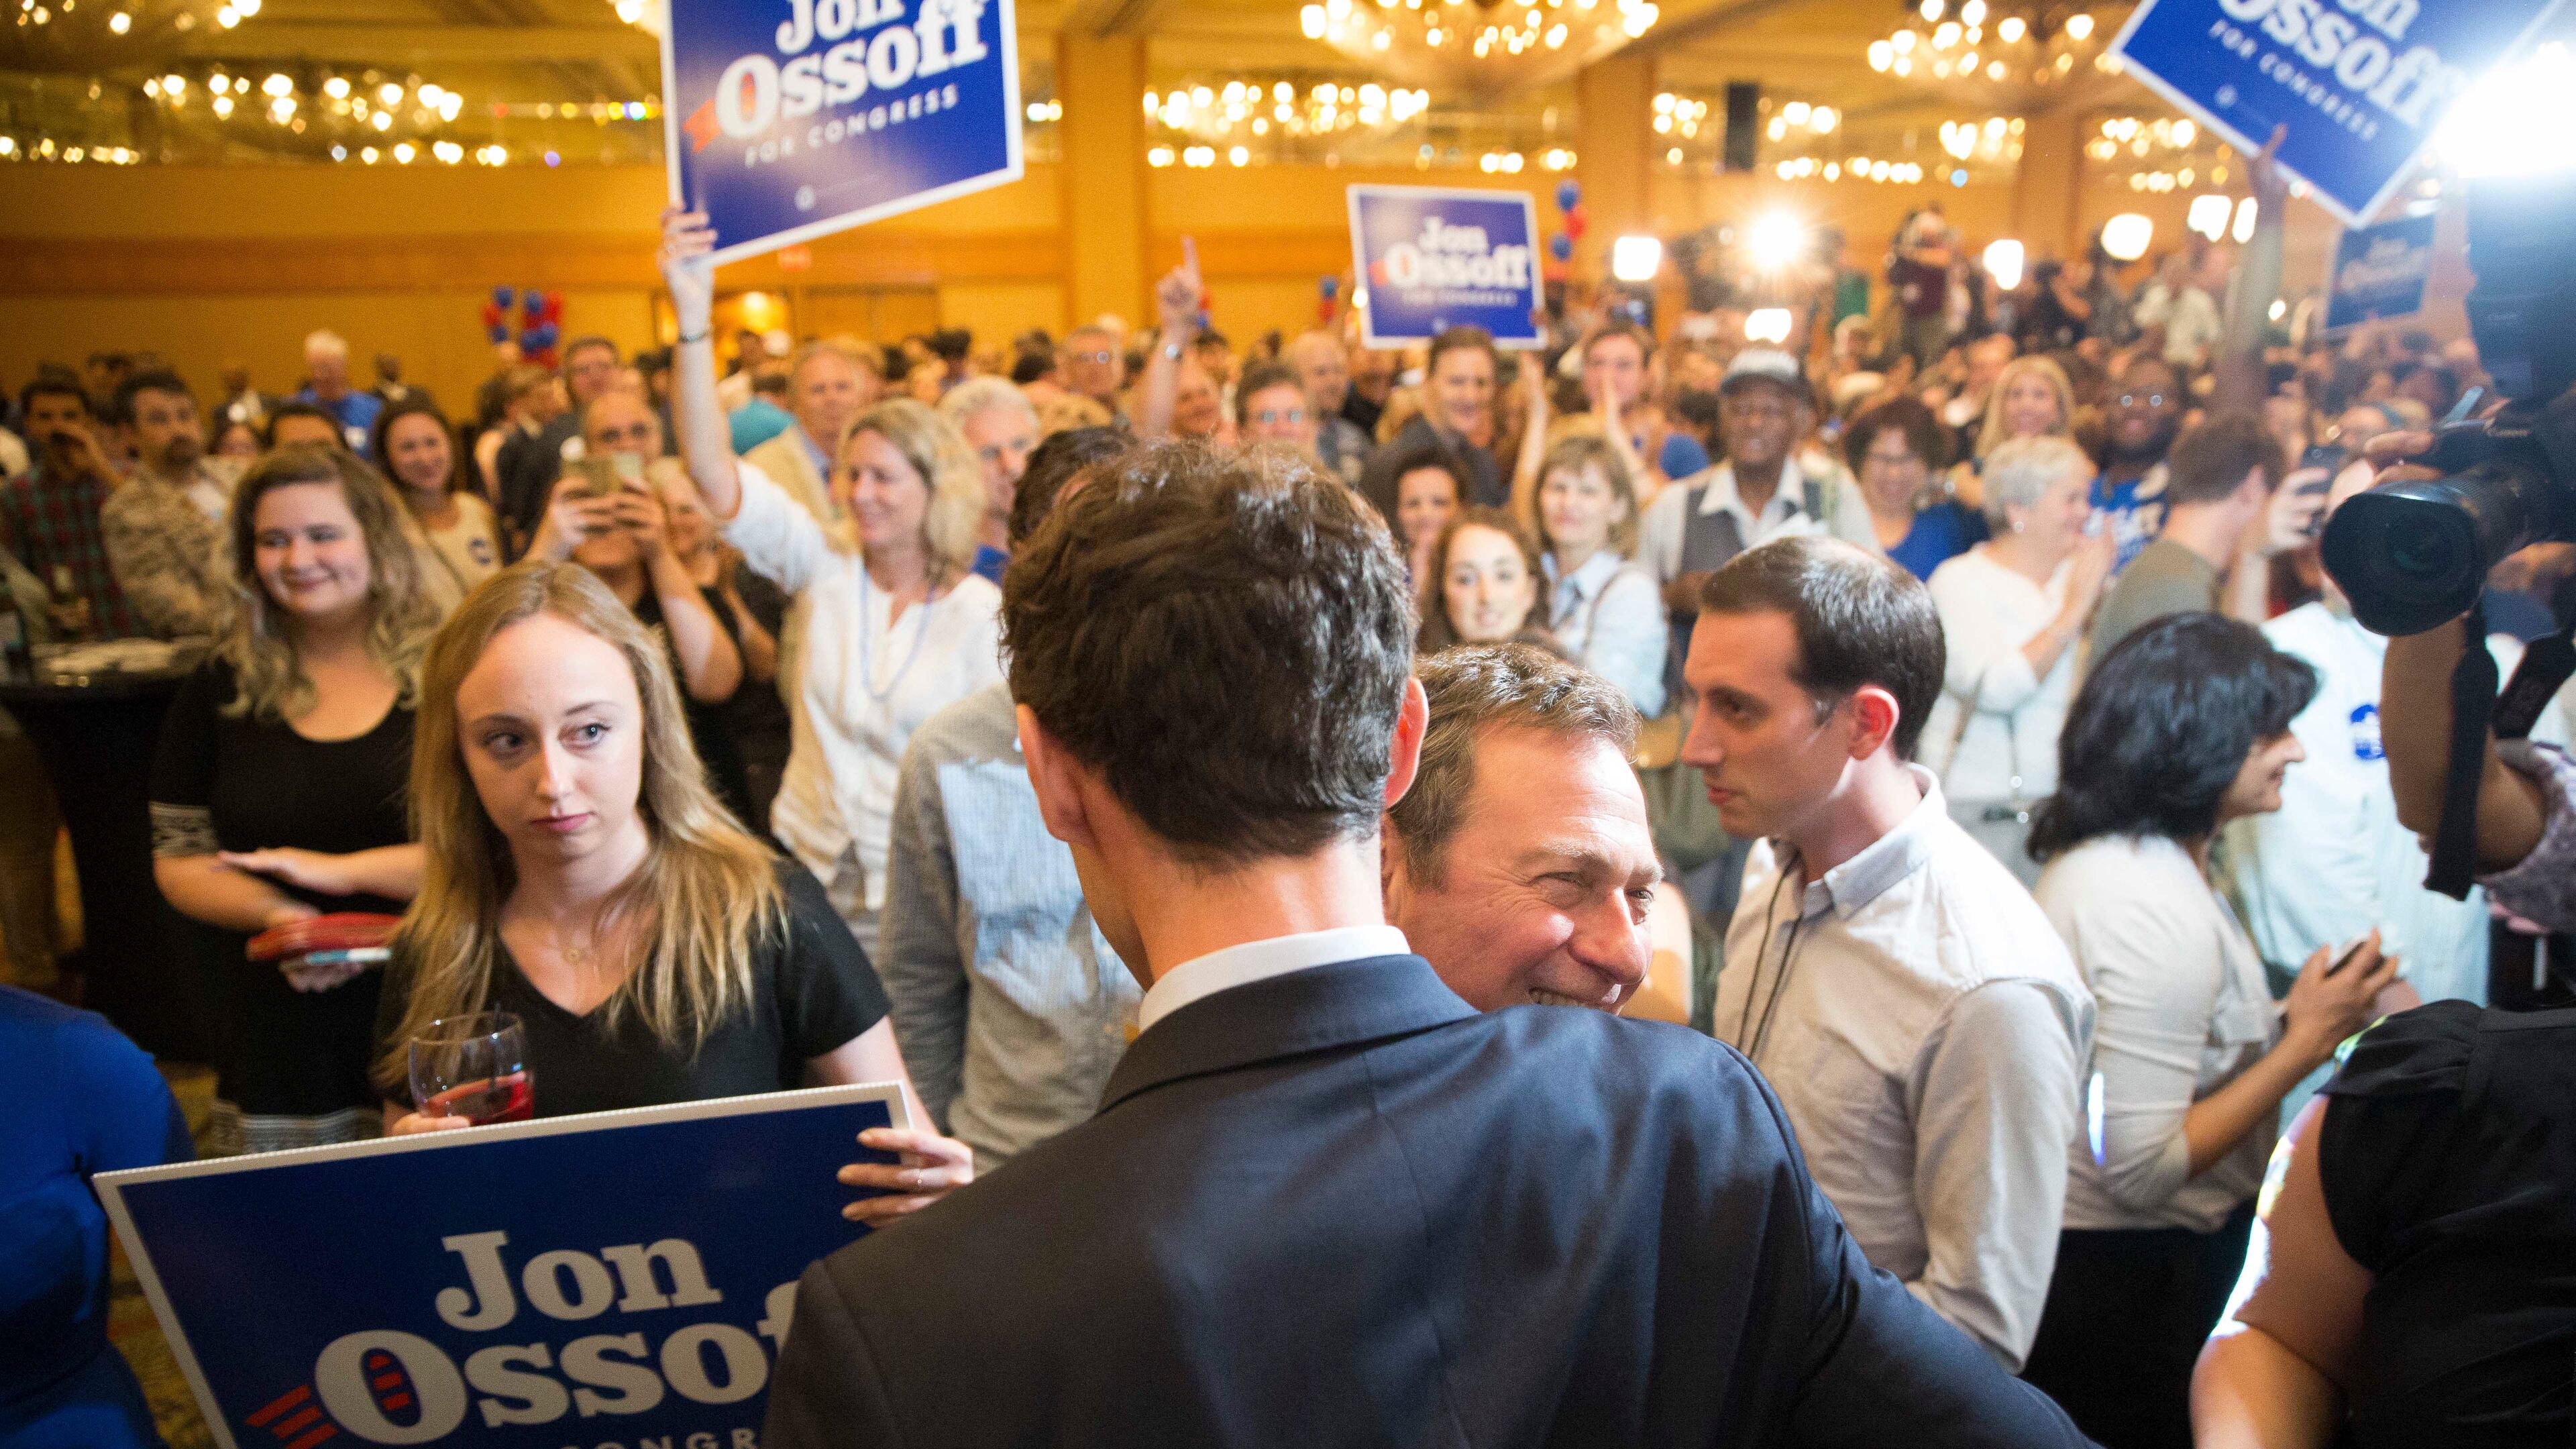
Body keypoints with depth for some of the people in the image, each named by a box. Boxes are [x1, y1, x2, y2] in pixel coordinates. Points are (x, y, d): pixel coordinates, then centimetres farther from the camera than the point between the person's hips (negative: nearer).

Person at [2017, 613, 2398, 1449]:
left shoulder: (2103, 853, 2)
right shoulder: (2156, 911, -27)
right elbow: (2143, 1169, -26)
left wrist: (2288, 1024, 0)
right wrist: (2306, 1041, -21)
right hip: (2132, 1278, -9)